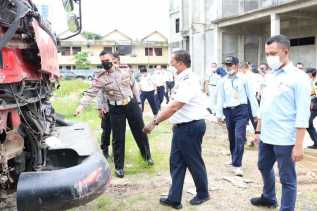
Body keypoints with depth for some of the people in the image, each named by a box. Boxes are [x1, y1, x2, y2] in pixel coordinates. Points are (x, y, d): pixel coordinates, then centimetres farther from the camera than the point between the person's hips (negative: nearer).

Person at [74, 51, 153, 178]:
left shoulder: (124, 72, 0)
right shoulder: (100, 79, -8)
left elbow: (133, 86, 10)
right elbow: (90, 93, -16)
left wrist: (138, 102, 10)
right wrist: (81, 105, -29)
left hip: (131, 105, 2)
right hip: (116, 109, -2)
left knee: (140, 132, 13)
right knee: (118, 138, 3)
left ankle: (147, 156, 36)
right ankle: (119, 166, 16)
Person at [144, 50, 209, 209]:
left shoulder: (188, 81, -22)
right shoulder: (181, 79, 8)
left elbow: (174, 107, -29)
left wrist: (154, 122, -28)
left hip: (191, 127, -9)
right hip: (181, 126, 9)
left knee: (194, 162, 9)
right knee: (176, 162, 12)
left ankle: (203, 194, 31)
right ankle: (174, 199, 21)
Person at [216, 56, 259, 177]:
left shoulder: (243, 80, -1)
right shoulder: (223, 81, 6)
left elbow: (251, 96, 0)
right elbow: (220, 98, 8)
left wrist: (255, 113, 0)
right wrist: (219, 114, 5)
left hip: (241, 110, -3)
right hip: (228, 111, 4)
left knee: (239, 137, -12)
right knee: (231, 138, 15)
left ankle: (237, 165, -7)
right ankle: (234, 158, 38)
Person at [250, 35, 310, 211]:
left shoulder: (298, 77, -12)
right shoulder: (271, 76, 10)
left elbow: (302, 114, -15)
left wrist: (298, 145, -19)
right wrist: (258, 130, 17)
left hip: (285, 139, -8)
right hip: (266, 136, 8)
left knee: (287, 179, 4)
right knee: (264, 167, 24)